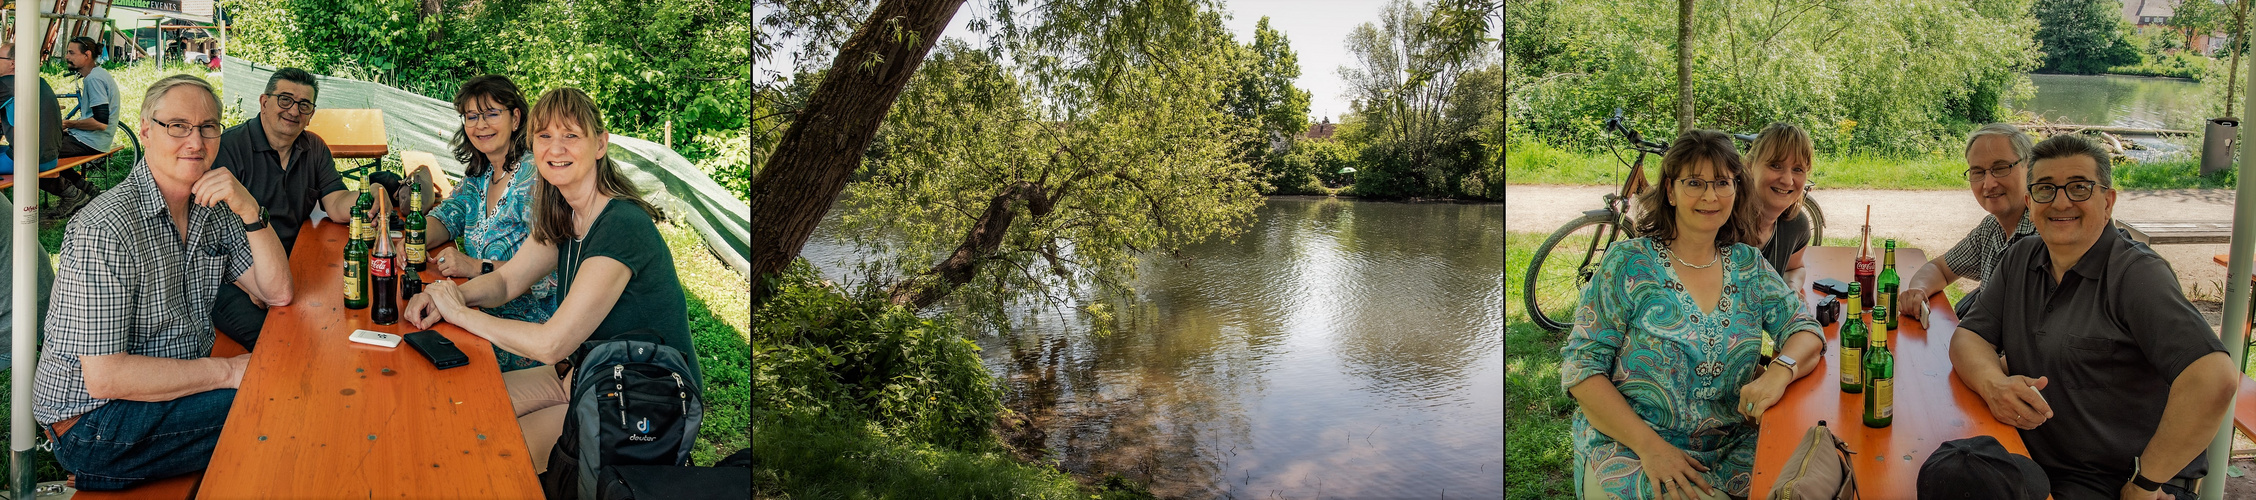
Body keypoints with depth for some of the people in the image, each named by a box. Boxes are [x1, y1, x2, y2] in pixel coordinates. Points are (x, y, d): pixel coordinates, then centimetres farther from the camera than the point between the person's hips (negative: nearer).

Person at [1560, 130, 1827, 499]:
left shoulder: (1748, 265, 8)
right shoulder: (1628, 264, -6)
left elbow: (1806, 331, 3)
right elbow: (1581, 365, -9)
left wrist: (1779, 371, -22)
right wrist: (1649, 444, -21)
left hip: (1734, 448, 5)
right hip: (1628, 446, -5)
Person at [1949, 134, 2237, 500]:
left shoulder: (2136, 274, -12)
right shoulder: (2021, 259, 9)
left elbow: (2214, 378, -23)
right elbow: (1969, 336, 7)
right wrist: (1993, 384, -16)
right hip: (2034, 466, 6)